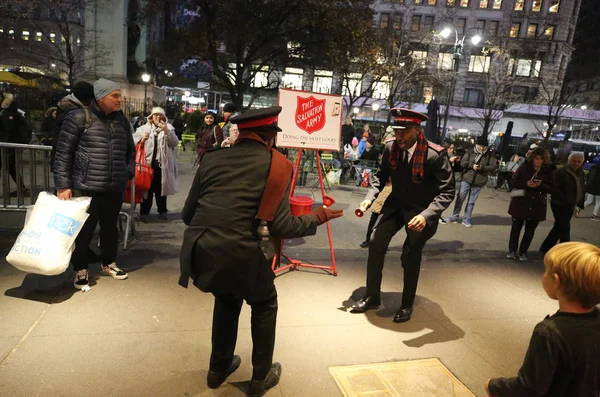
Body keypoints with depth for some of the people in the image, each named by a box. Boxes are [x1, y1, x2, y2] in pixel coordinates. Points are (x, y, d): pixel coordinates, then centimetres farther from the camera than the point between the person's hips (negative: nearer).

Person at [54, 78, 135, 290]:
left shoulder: (122, 120, 9)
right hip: (85, 188, -5)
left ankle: (108, 263, 36)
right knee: (83, 230, 5)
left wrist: (128, 173, 7)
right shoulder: (79, 117, -6)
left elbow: (130, 151, 19)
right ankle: (80, 270, 24)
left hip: (115, 188, 5)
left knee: (110, 227, 17)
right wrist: (63, 185, -10)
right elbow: (63, 153, -6)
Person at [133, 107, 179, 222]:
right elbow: (133, 142, 2)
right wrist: (142, 139, -17)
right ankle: (144, 212, 12)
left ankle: (162, 211, 23)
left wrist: (166, 131, -17)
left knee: (161, 188, 11)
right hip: (147, 162, 0)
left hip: (162, 164, 0)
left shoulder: (168, 128, 6)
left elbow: (174, 143, -6)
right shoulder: (143, 128, 7)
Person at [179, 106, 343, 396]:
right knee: (264, 304, 26)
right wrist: (317, 218, 10)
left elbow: (187, 214, 14)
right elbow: (281, 226, -7)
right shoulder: (277, 164, -1)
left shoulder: (212, 157, 11)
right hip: (239, 253, -5)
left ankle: (218, 369, 48)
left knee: (227, 299, 33)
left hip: (199, 251, 5)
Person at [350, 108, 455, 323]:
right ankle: (372, 297, 19)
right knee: (376, 243, 1)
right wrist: (369, 198, -13)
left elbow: (447, 191, -24)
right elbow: (381, 176, 4)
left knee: (411, 256, 0)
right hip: (396, 204, 5)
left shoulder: (436, 154, -26)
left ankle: (407, 305, 24)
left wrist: (426, 215, -39)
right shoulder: (391, 147, -12)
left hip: (421, 210, -4)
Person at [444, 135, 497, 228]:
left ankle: (466, 219, 18)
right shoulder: (471, 152, 1)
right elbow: (462, 162, -1)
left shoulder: (490, 155, 0)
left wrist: (482, 167, -19)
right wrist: (471, 165, -18)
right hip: (466, 179, 0)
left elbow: (494, 167, -4)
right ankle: (455, 217, 15)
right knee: (460, 198, 3)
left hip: (478, 182, 0)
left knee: (471, 201, 8)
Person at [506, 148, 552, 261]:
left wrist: (541, 185, -17)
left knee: (530, 230, 7)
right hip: (520, 203, -2)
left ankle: (522, 252, 19)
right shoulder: (524, 167, -3)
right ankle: (512, 250, 17)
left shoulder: (547, 171, 3)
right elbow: (512, 182, -5)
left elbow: (551, 188, 3)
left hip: (537, 205, 2)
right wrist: (526, 184, -21)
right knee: (516, 228, 5)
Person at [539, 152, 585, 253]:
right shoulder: (560, 172, -14)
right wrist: (565, 200, -25)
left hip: (570, 206, 8)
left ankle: (545, 248, 26)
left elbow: (580, 189, 14)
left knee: (559, 228, 14)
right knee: (565, 229, -7)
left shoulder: (580, 173, 10)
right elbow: (553, 189, -20)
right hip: (560, 205, -8)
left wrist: (579, 204, 9)